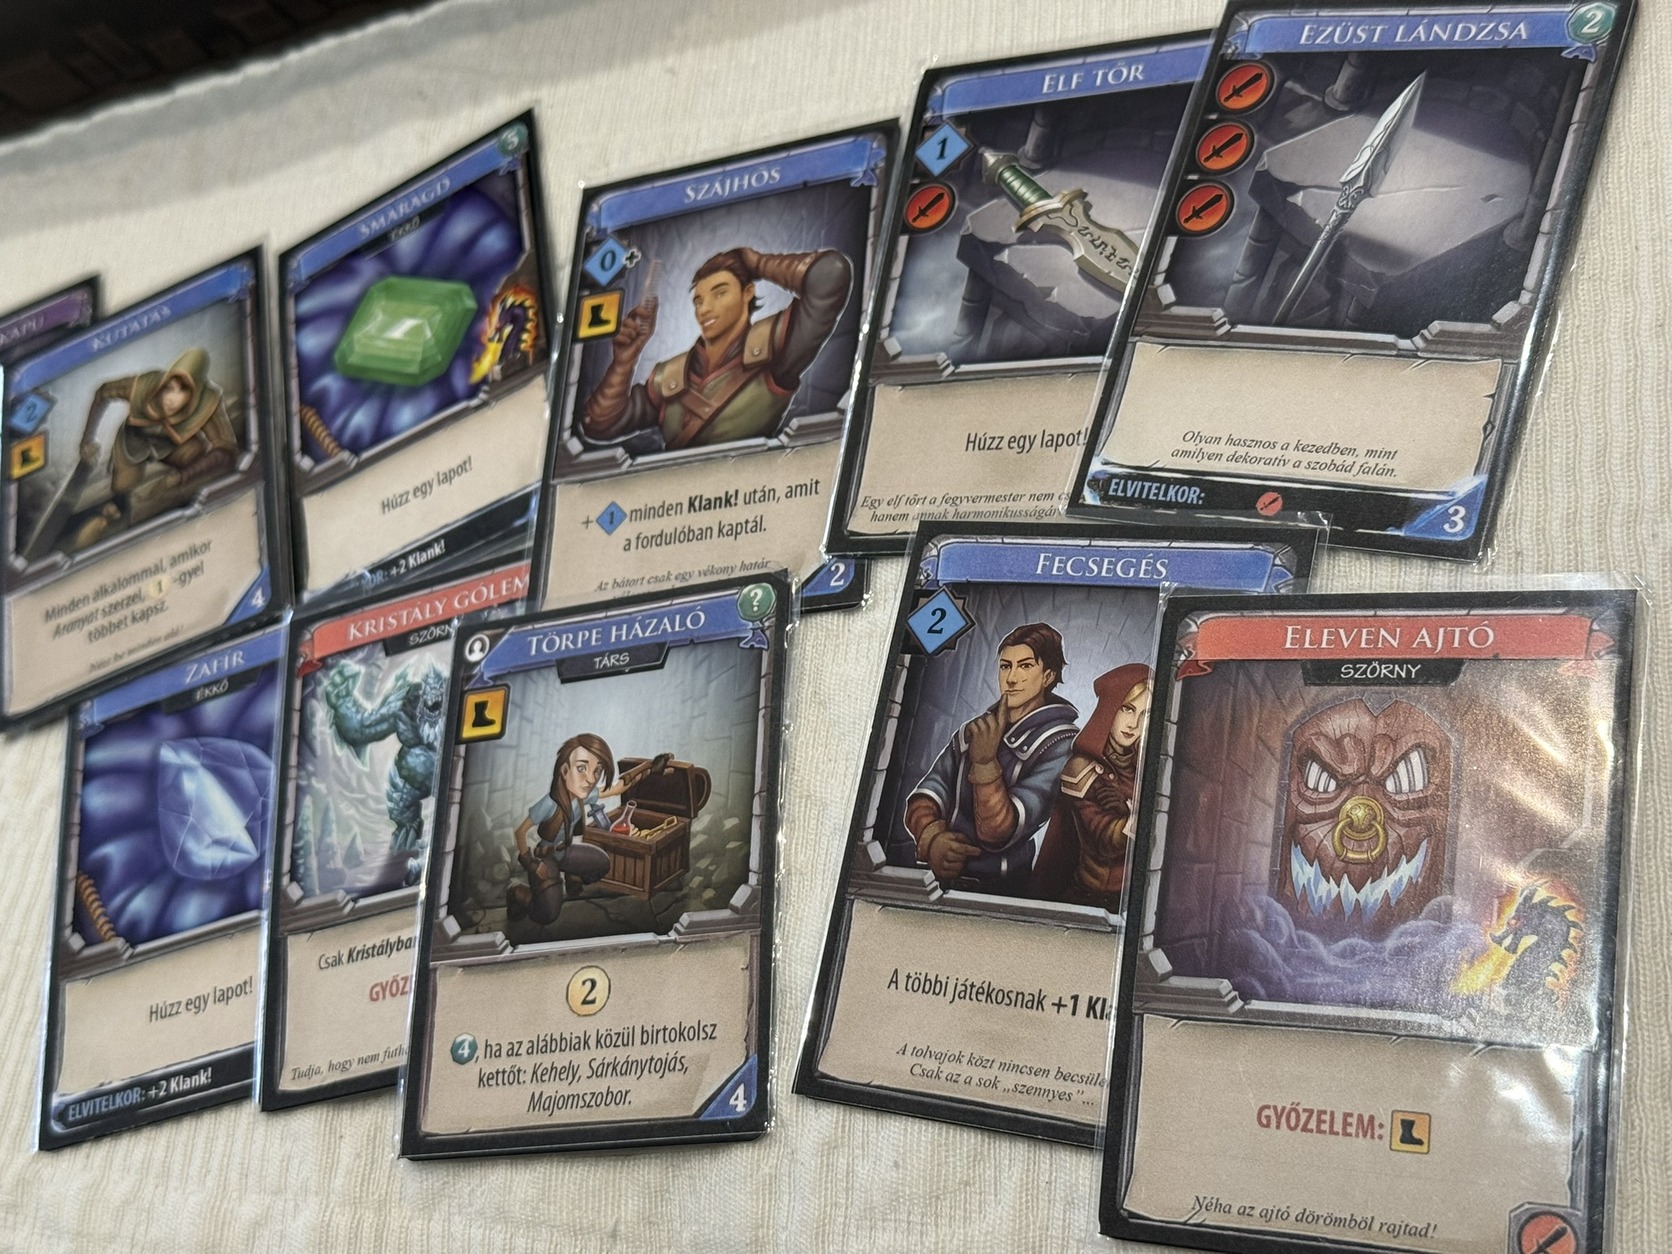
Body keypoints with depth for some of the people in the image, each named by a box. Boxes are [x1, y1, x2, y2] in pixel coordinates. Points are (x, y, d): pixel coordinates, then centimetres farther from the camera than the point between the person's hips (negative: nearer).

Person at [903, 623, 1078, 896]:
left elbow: (999, 832, -12)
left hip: (1002, 891, -4)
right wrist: (932, 839, -16)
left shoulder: (1060, 747, -5)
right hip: (941, 881, 4)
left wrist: (985, 762, -23)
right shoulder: (973, 731, 13)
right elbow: (922, 799, 4)